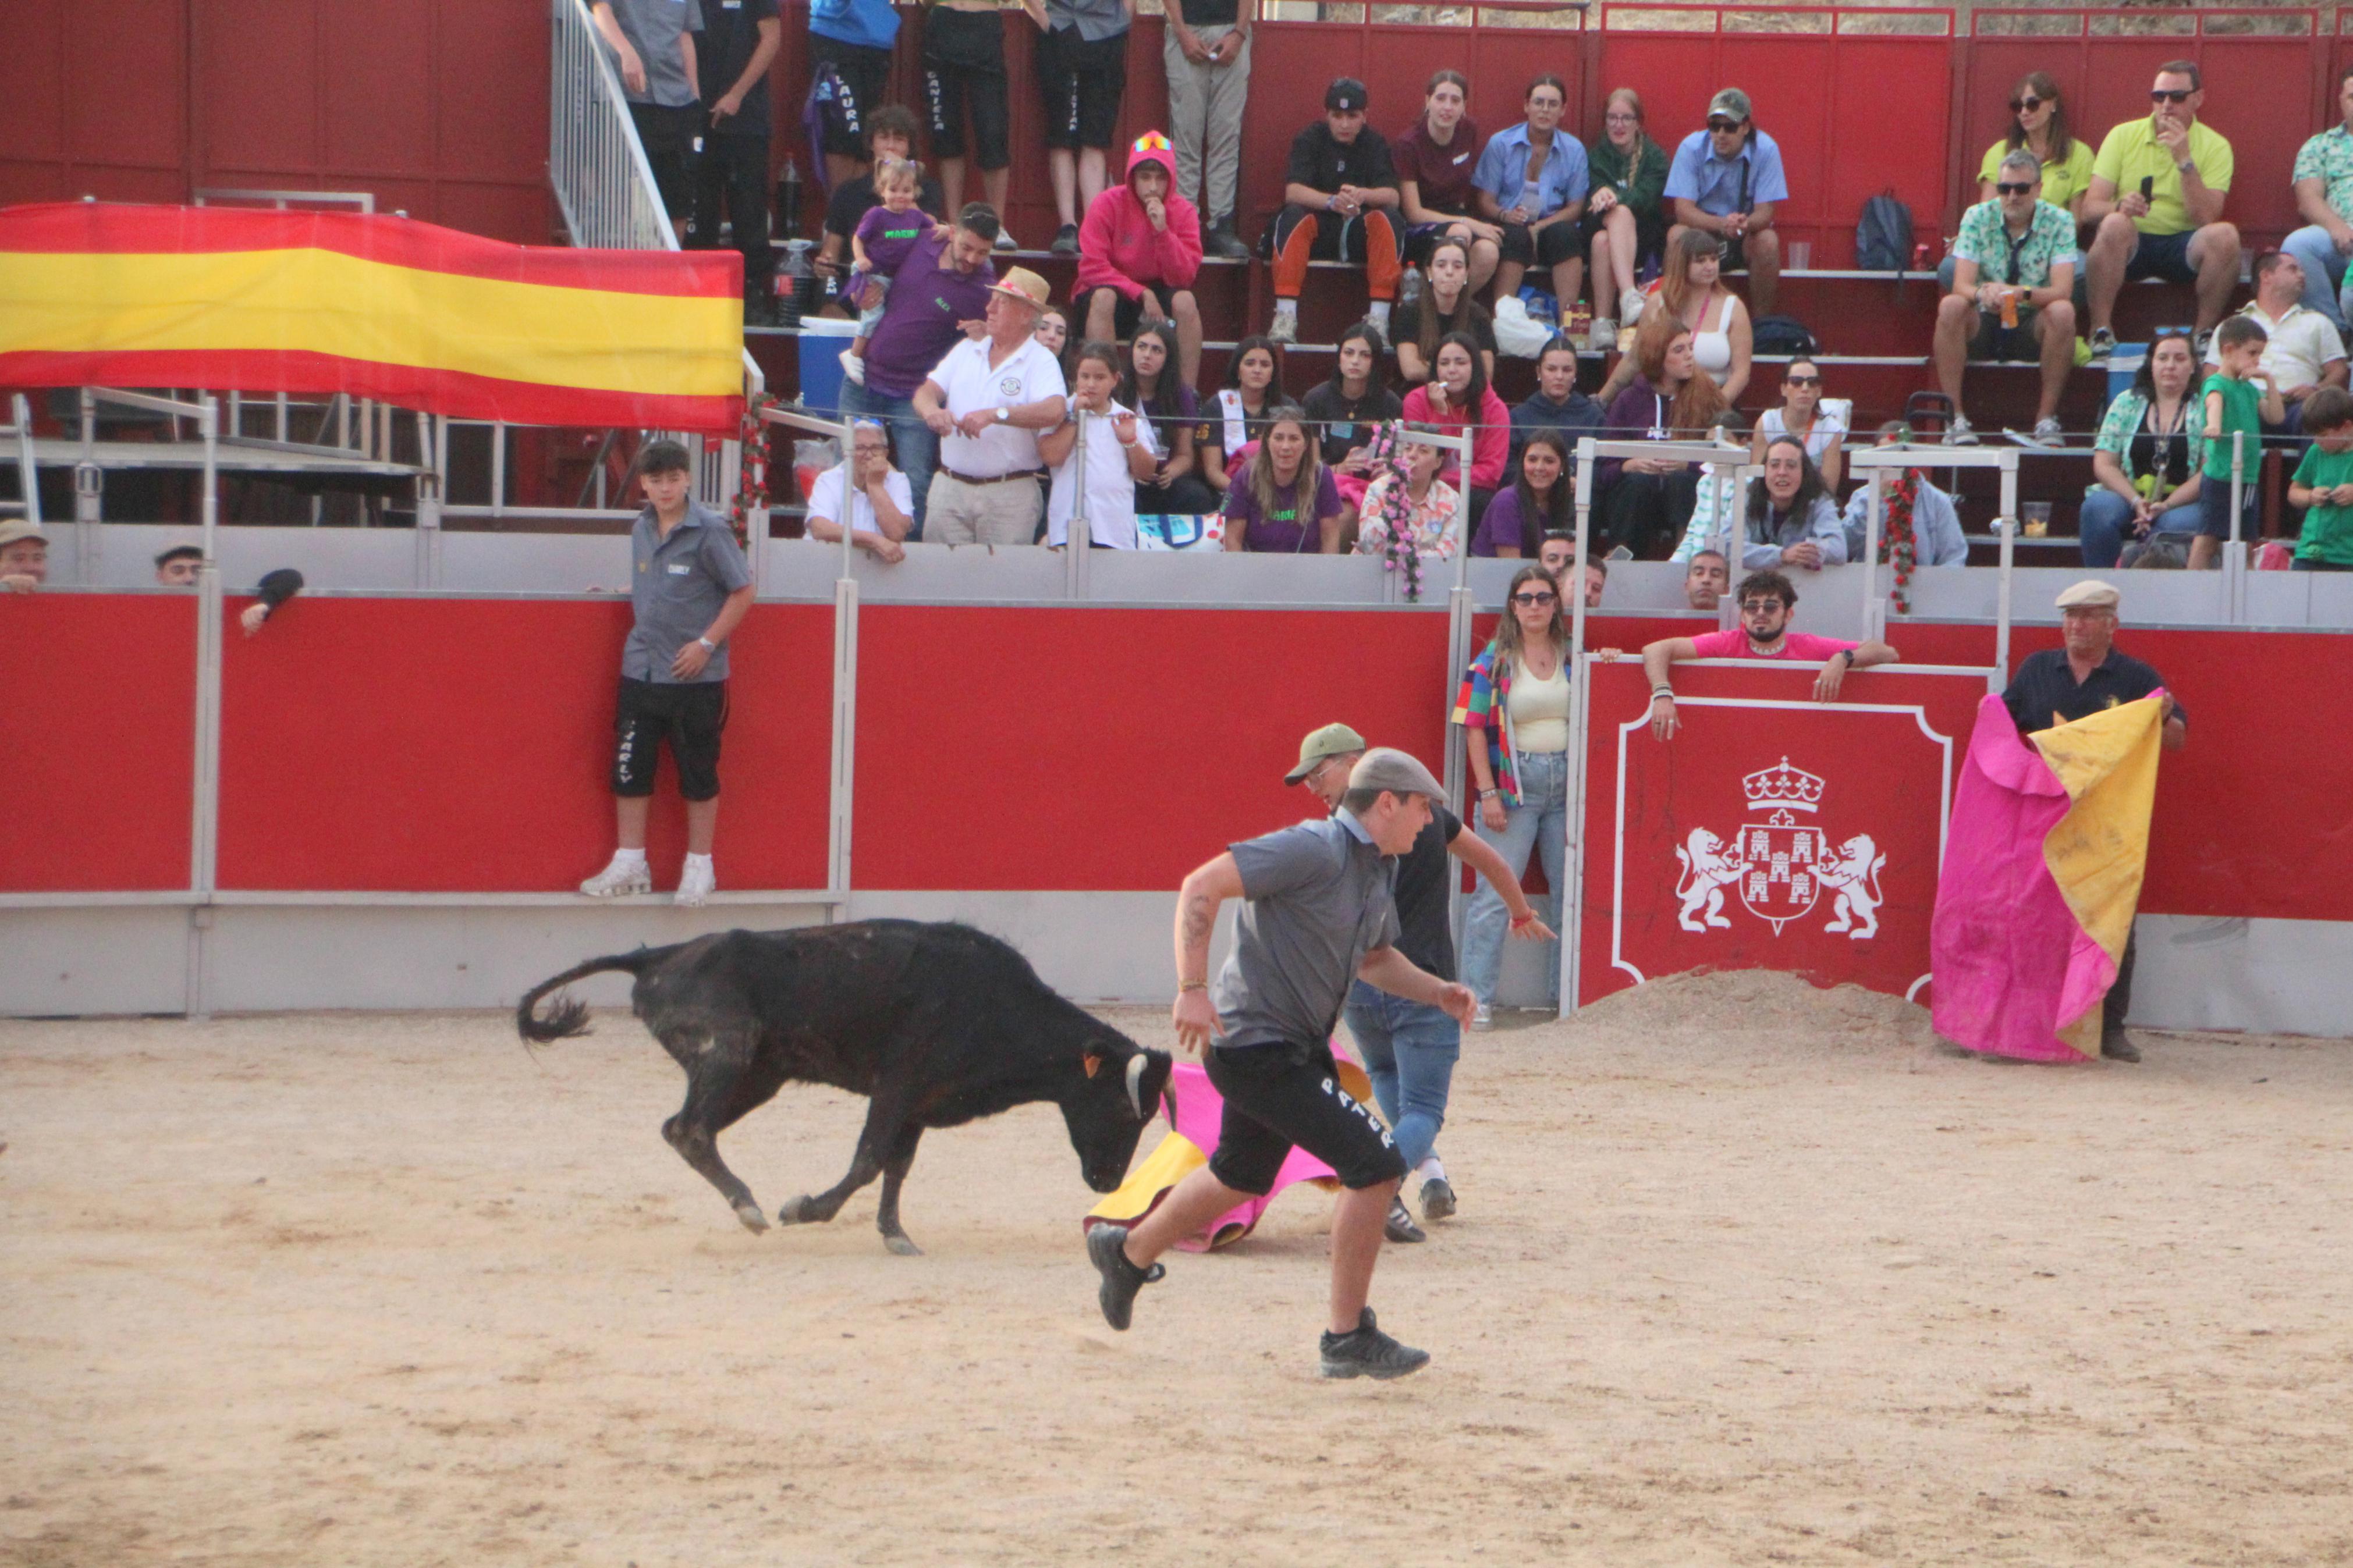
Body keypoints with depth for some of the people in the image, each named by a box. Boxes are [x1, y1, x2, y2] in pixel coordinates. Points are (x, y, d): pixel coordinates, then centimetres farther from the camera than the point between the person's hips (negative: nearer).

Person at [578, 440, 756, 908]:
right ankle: (629, 864, 15)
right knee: (629, 769, 6)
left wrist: (706, 644, -11)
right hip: (640, 671, 6)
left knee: (698, 773, 3)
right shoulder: (641, 530, 8)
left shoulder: (709, 530, -11)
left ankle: (699, 868, 14)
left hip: (695, 676, -5)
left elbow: (742, 592, -7)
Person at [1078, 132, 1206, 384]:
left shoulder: (1183, 211, -7)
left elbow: (1184, 278, -15)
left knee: (1186, 301, -28)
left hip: (1157, 292, 2)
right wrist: (1142, 293, -24)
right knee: (1103, 297, -35)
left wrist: (1163, 230, -27)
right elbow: (1092, 268, -19)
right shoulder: (1107, 205, -13)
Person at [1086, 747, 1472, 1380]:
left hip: (1298, 1046, 10)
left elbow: (1375, 958, 27)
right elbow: (1202, 887, -25)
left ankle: (1129, 1252, 51)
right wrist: (1192, 989, -32)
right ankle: (1347, 1339, -6)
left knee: (1241, 1177, 28)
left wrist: (1437, 992, 10)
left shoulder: (1377, 873, 10)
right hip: (1256, 1046, -10)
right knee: (1376, 1165, -14)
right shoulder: (1315, 850, -20)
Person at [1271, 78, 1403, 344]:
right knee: (1293, 217, -31)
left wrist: (1363, 195, -35)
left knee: (1387, 218, -29)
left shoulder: (1375, 144, 3)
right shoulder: (1309, 140, -1)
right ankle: (1285, 317, -38)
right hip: (1318, 230, -1)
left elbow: (1392, 197, -11)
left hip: (1362, 232, 1)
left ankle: (1380, 316, -32)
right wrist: (1332, 202, -36)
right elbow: (1293, 192, -16)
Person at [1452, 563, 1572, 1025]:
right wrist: (1488, 793, -10)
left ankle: (1566, 993, 15)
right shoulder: (1494, 661, 0)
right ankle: (1476, 997, -5)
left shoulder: (1573, 657, 9)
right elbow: (1475, 729, -3)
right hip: (1514, 782, -4)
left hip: (1567, 781, 4)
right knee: (1495, 891, -7)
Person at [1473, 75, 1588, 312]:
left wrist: (1540, 227, -13)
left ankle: (1568, 318, -36)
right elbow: (1485, 202, 2)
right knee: (1517, 237, -35)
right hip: (1510, 227, -1)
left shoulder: (1574, 150, 8)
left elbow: (1575, 207, 5)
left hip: (1551, 227, 1)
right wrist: (1505, 215, -22)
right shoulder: (1500, 144, 4)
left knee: (1565, 234, -32)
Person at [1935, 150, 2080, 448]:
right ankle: (1954, 417, -26)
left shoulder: (2059, 222, -8)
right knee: (1951, 306, -30)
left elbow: (2062, 290, -19)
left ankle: (2046, 418, -22)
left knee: (2063, 312, -32)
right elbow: (1961, 285, -15)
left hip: (2033, 328, -1)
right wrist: (1983, 293, -40)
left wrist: (2022, 294, -39)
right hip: (1984, 325, 1)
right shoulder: (1978, 217, -6)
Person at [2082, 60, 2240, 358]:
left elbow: (2206, 218, -13)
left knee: (2224, 236, -30)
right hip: (2130, 245, 0)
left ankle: (2205, 333, -13)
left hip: (2183, 247, 0)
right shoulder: (2123, 137, 2)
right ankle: (2101, 331, -24)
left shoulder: (2215, 146, 0)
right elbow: (2090, 208, -6)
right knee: (2114, 224, -34)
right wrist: (2119, 207, -29)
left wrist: (2184, 160, -21)